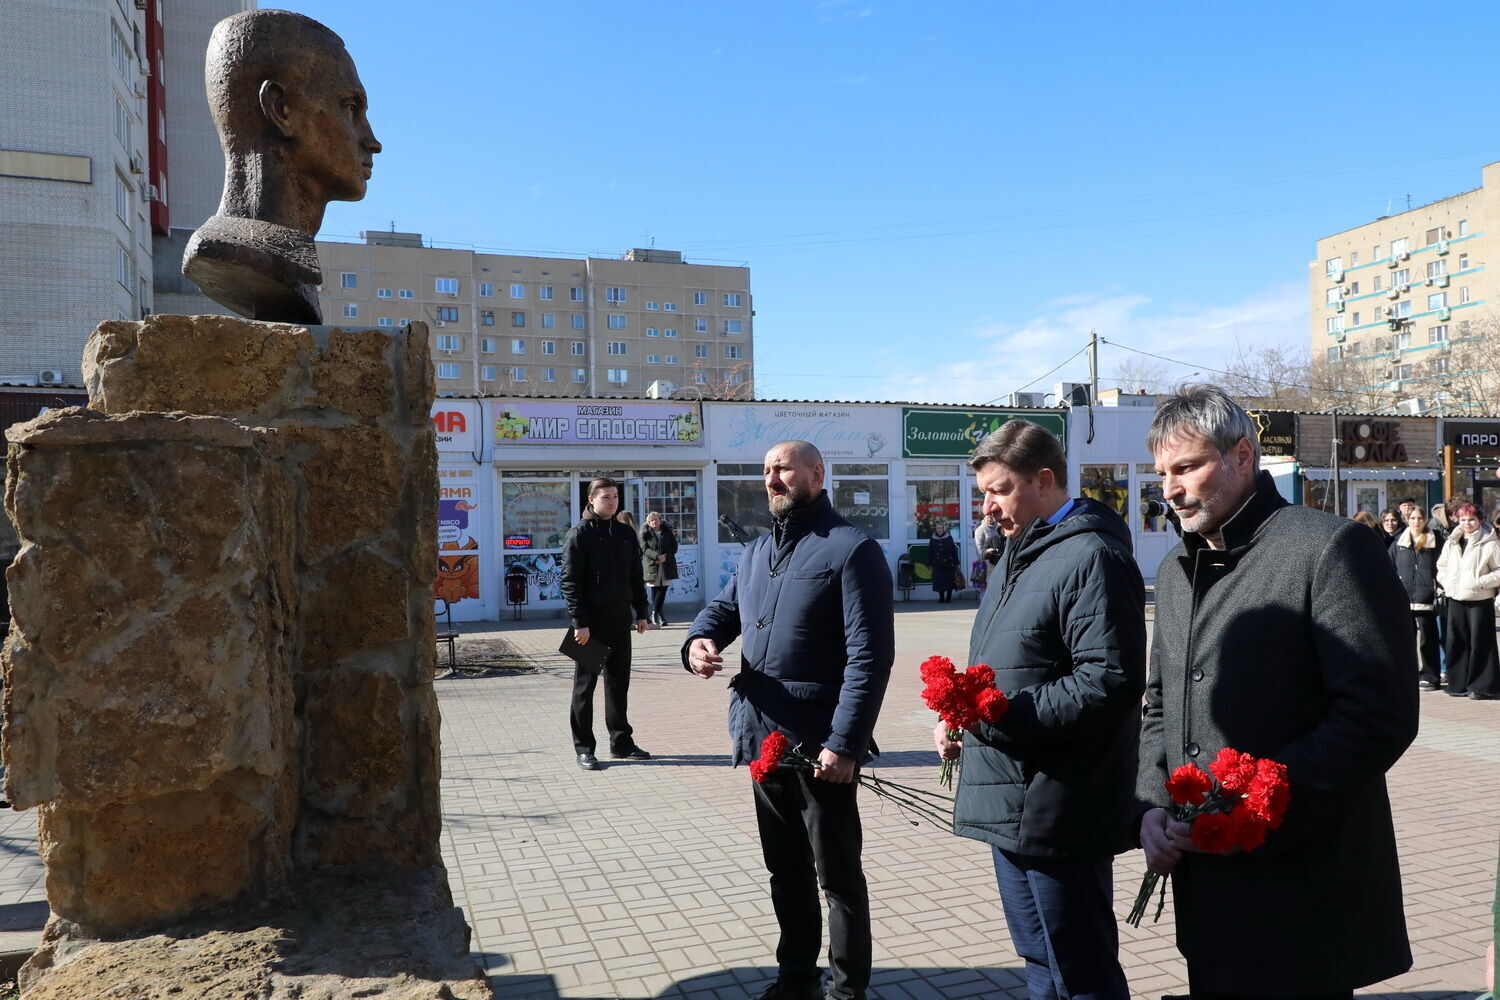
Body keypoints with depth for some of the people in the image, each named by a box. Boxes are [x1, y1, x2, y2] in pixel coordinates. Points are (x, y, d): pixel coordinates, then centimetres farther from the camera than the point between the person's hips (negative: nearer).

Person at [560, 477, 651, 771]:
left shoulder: (626, 534, 11)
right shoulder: (580, 534, -7)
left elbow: (636, 577, 16)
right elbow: (570, 581, -12)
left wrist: (641, 612, 10)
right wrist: (579, 622, -18)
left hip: (620, 620, 6)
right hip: (591, 623, -6)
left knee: (619, 683, 12)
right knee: (585, 685, 3)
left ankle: (621, 742, 22)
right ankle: (584, 748, 10)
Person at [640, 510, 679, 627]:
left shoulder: (668, 532, 10)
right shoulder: (645, 533, 5)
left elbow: (674, 548, 8)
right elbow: (644, 549, -6)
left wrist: (665, 557, -9)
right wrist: (657, 556, -19)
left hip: (666, 565, 1)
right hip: (651, 565, -1)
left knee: (663, 589, -5)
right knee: (654, 589, 2)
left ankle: (655, 613, 4)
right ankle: (659, 614, 11)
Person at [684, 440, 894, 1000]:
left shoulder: (851, 549, -11)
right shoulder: (756, 552, 13)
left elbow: (870, 654, -16)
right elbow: (724, 607, 22)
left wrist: (845, 742, -22)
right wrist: (700, 639, -4)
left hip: (818, 744, -7)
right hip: (764, 738, 7)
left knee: (837, 875, 8)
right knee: (785, 870, 20)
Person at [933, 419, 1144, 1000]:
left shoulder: (1091, 557, -16)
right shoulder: (1021, 553, 16)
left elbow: (1110, 681, -24)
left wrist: (998, 714, -22)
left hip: (1057, 814, -10)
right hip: (1013, 804, 10)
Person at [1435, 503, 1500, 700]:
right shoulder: (1452, 542, 11)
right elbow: (1441, 566, 22)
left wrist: (1480, 582, -15)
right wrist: (1446, 582, 6)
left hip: (1480, 600, -5)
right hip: (1456, 599, 5)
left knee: (1479, 643, -3)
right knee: (1456, 642, 8)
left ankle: (1481, 686, 6)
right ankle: (1459, 683, 16)